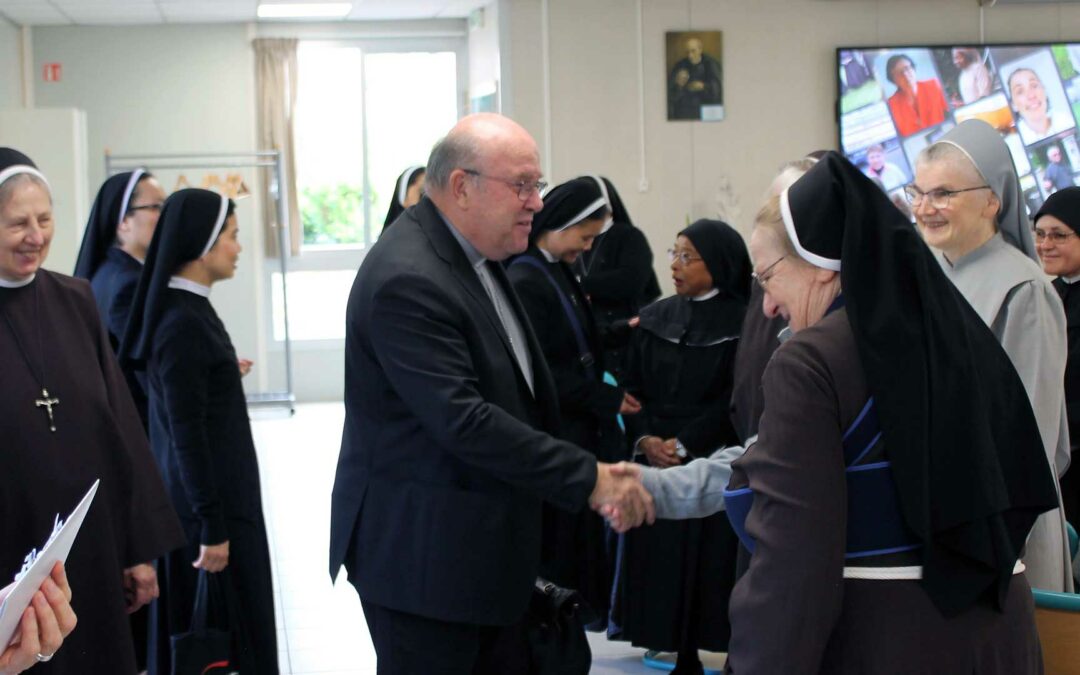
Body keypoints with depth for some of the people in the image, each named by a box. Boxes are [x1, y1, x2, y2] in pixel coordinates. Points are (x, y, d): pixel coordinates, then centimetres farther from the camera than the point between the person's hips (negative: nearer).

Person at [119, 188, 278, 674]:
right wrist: (212, 526, -20)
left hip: (218, 495, 9)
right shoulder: (182, 323, -20)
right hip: (205, 502, -9)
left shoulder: (191, 309, 9)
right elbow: (186, 434, -21)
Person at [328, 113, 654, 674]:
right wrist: (588, 478, -25)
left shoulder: (472, 253, 8)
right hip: (423, 556, -10)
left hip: (483, 544, 10)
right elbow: (463, 420, -28)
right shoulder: (407, 280, -23)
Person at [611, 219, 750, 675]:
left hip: (713, 464, -4)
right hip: (656, 465, 4)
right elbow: (633, 388, 8)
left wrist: (683, 445, -12)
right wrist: (645, 439, -8)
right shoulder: (655, 319, 10)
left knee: (710, 563, -3)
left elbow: (734, 399, -9)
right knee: (661, 561, 4)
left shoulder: (740, 322, -5)